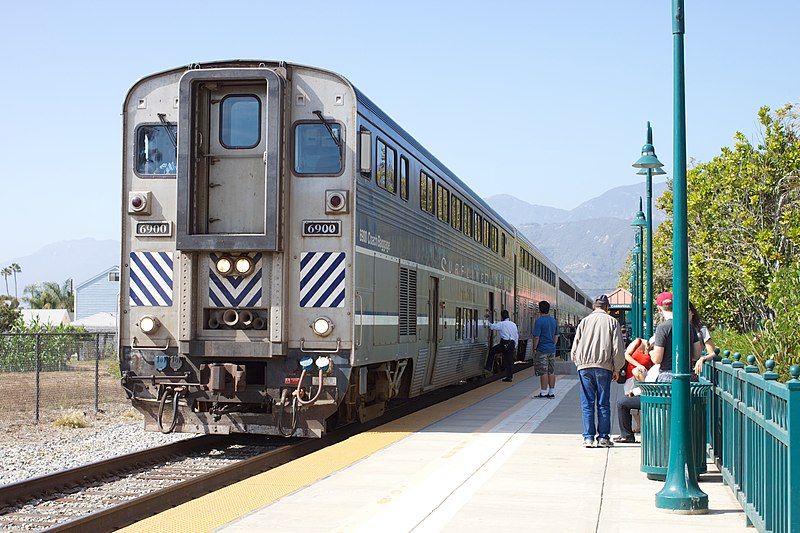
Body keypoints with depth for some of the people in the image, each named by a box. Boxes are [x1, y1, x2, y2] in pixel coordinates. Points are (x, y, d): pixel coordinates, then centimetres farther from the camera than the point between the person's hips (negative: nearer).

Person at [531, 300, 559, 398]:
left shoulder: (539, 321, -13)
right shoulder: (554, 321, 9)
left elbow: (536, 337, -16)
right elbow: (556, 336, 15)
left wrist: (534, 348, -6)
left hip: (542, 350, -7)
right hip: (552, 350, 7)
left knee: (543, 372, -4)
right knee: (551, 372, 10)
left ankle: (543, 393, -2)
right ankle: (551, 392, 13)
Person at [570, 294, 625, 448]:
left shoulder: (584, 321, 10)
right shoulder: (612, 321, 5)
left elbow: (574, 349, 9)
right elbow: (618, 349, 0)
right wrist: (616, 369, 9)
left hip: (584, 366, 1)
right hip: (604, 366, -1)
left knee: (587, 403, 3)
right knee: (603, 403, 5)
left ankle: (588, 437, 0)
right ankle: (603, 437, 5)